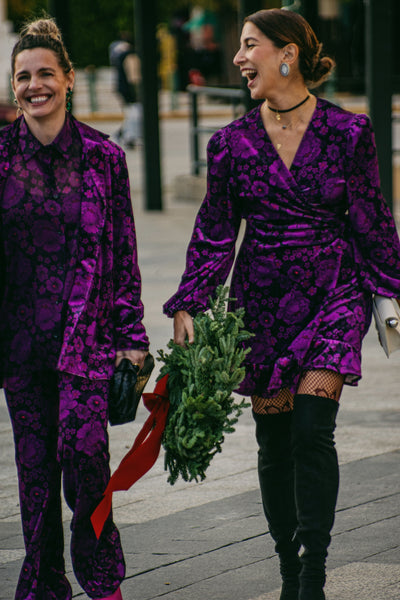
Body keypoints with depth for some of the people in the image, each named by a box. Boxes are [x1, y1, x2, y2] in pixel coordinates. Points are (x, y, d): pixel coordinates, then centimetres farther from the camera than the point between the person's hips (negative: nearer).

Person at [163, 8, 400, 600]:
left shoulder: (348, 132, -4)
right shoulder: (234, 142, 2)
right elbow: (214, 234, 5)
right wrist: (187, 308, -2)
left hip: (333, 294, -3)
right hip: (263, 300, 3)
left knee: (311, 430, -15)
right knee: (274, 441, 6)